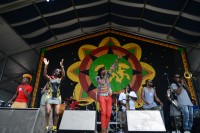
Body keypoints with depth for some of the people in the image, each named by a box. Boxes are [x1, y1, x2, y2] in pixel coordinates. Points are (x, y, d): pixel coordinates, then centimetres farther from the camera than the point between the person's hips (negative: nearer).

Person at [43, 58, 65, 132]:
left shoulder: (60, 79, 9)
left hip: (57, 97, 1)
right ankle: (47, 126, 3)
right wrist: (46, 65, -20)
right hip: (50, 97, -1)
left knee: (57, 113, -5)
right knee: (48, 112, -11)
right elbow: (44, 75, -11)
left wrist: (62, 66, -20)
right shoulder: (50, 78, 9)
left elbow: (64, 75, -12)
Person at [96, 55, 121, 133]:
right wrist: (105, 75, -12)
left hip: (109, 96, 4)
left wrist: (117, 60, -1)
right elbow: (102, 82, -20)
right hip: (102, 96, -4)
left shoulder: (107, 76, 10)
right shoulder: (97, 77, -2)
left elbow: (112, 68, 5)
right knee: (103, 112, -13)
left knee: (109, 113, 1)